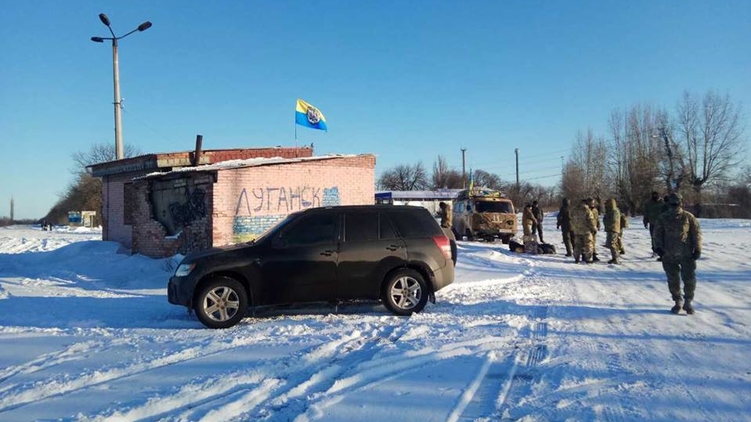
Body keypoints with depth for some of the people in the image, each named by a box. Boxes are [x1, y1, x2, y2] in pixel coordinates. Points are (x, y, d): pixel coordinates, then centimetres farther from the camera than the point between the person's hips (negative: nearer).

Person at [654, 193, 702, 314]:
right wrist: (658, 246, -5)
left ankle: (688, 302, 16)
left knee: (689, 279, -1)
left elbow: (696, 233, -1)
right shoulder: (663, 218, 2)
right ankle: (678, 302, 24)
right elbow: (658, 233, 6)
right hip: (669, 255, 2)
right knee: (673, 280, 9)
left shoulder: (688, 217, -2)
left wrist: (697, 249, -5)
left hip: (687, 254, -2)